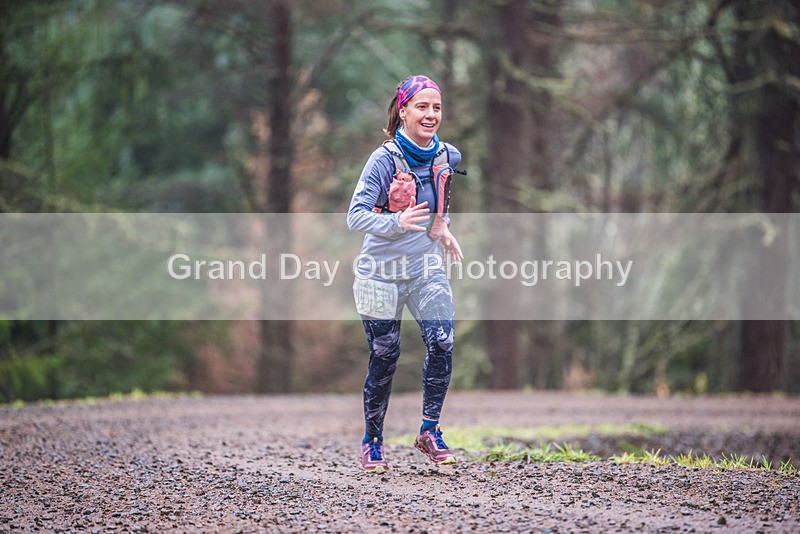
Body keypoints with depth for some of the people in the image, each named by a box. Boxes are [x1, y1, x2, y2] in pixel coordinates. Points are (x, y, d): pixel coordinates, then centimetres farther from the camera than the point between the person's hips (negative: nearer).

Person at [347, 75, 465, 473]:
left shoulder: (446, 156, 0)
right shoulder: (385, 159, -16)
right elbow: (356, 216, -21)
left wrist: (442, 228, 6)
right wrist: (397, 222, -37)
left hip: (426, 269, 4)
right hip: (382, 273, -3)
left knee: (441, 345, -15)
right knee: (384, 360, 3)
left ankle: (430, 431, 2)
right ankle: (372, 443, 21)